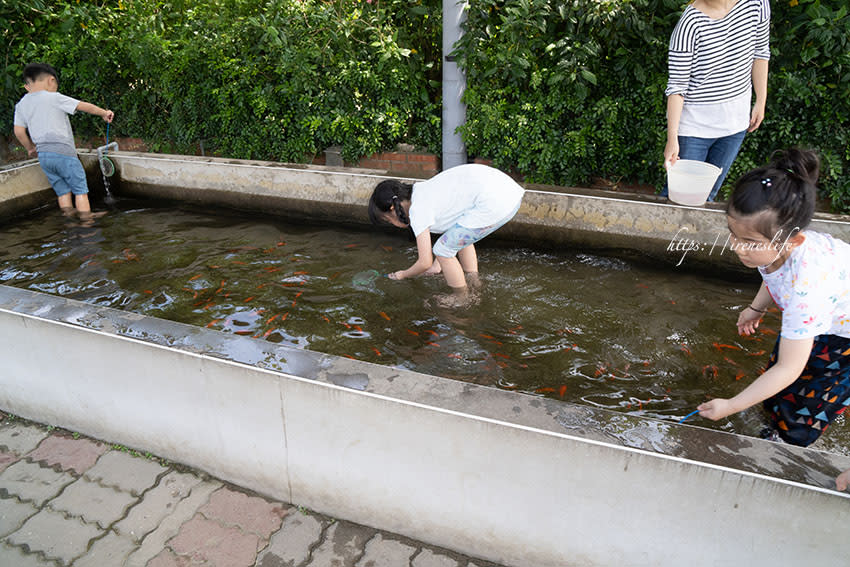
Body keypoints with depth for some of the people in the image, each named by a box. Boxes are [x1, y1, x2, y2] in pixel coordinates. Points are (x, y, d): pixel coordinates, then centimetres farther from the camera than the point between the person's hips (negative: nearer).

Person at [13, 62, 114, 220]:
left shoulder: (21, 105, 12)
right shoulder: (54, 98, -6)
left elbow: (19, 132, 12)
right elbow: (85, 106, -3)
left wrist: (30, 148, 27)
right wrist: (104, 113, 11)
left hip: (43, 156, 6)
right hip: (63, 152, -6)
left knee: (62, 191, 13)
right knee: (80, 190, 1)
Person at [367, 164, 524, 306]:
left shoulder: (418, 211, -7)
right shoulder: (421, 190, 20)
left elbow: (425, 263, -1)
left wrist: (402, 275, 20)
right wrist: (438, 265, 37)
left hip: (495, 203, -10)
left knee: (442, 249, 4)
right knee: (460, 234, 31)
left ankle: (461, 298, 21)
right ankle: (473, 280, 40)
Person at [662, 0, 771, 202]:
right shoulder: (690, 22, -19)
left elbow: (760, 53, 10)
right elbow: (676, 86, -18)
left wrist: (761, 102, 12)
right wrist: (672, 137, -23)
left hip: (735, 124, 5)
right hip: (693, 126, -4)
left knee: (708, 193, 13)